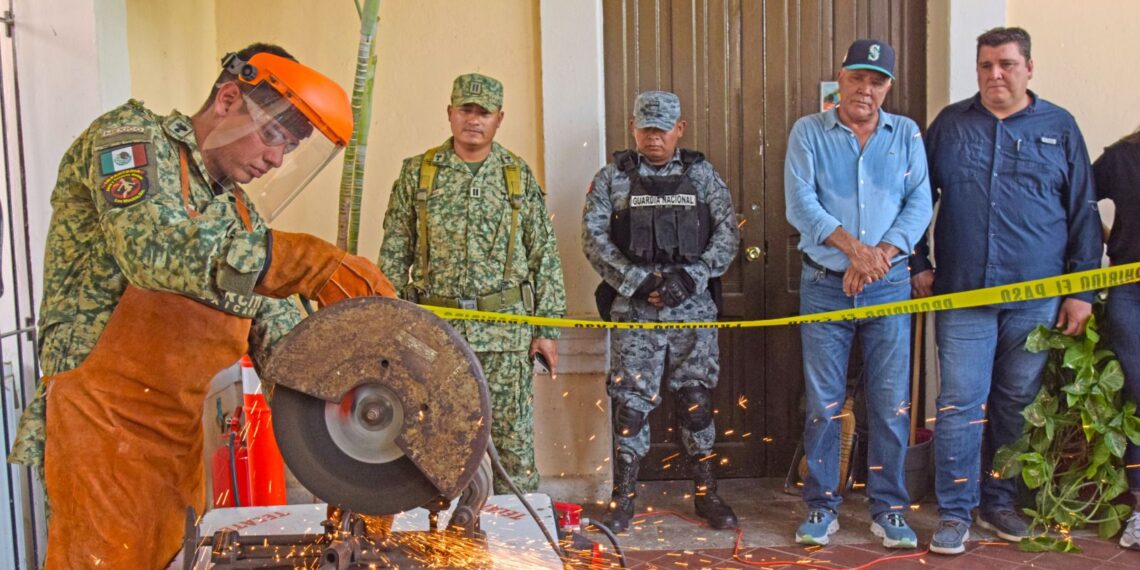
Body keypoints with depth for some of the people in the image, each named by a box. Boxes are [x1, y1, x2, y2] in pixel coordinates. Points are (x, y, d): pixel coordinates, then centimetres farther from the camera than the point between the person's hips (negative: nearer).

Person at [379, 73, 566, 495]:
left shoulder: (519, 176, 6)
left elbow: (545, 256, 5)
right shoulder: (417, 173, 6)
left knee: (514, 439, 4)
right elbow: (393, 254, 7)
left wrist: (547, 329, 0)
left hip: (507, 330, 0)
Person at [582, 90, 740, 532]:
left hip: (693, 307, 1)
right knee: (630, 402, 2)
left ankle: (706, 492, 20)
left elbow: (727, 234, 1)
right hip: (633, 310, -1)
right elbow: (593, 239, -2)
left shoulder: (702, 175, 8)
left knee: (696, 400, 8)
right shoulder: (611, 179, 5)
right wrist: (640, 281, -12)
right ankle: (623, 496, 14)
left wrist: (690, 277, -12)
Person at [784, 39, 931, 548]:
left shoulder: (906, 134, 8)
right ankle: (821, 507, 15)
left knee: (891, 404, 4)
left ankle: (889, 509, 17)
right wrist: (855, 248, -18)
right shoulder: (808, 132, 2)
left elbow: (920, 203, 0)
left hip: (889, 286, 1)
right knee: (823, 403, 4)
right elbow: (800, 203, -9)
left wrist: (881, 254, -14)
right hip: (825, 285, -1)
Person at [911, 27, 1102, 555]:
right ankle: (954, 512, 7)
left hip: (1037, 299, 1)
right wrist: (918, 264, 6)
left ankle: (999, 502, 25)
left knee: (1017, 403, 10)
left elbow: (1083, 213, 7)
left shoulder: (1060, 128, 7)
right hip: (962, 293, -1)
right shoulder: (950, 124, 7)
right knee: (960, 402, -3)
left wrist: (1082, 290, 3)